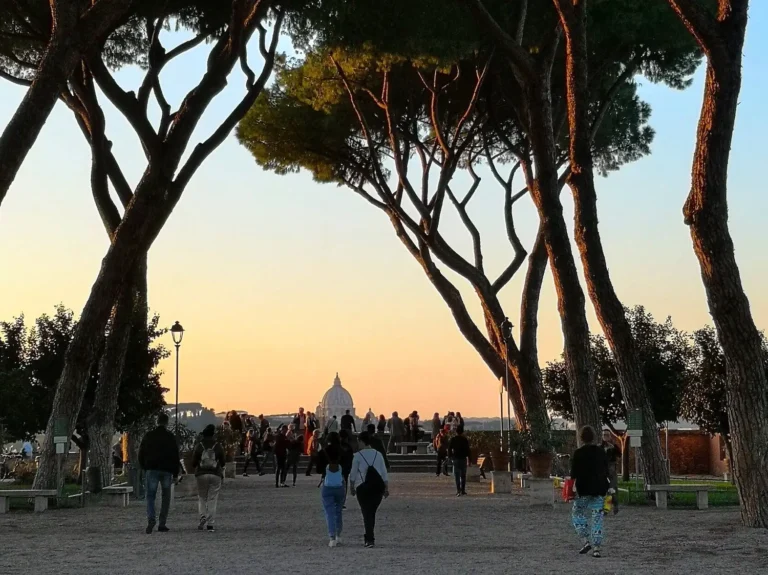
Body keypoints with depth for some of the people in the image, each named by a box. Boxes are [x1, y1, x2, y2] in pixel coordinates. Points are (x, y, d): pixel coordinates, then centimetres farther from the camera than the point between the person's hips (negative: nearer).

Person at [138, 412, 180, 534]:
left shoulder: (148, 436, 5)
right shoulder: (170, 437, 1)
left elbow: (141, 454, 9)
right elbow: (175, 456, 1)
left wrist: (145, 468, 21)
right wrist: (176, 473, 7)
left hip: (152, 469, 1)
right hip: (167, 470, -1)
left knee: (150, 496, 0)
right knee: (166, 498, 9)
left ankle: (151, 519, -23)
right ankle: (162, 524, 5)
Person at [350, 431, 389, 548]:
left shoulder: (358, 455, -5)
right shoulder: (378, 454, 6)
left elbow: (353, 474, -3)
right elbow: (384, 473, 5)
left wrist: (352, 487, 9)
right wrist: (386, 488, 9)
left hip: (363, 487, -4)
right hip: (377, 486, 4)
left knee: (366, 512, -2)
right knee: (372, 512, 16)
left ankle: (370, 539, -13)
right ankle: (369, 537, 22)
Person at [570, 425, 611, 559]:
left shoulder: (578, 453, -8)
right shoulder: (601, 451, 4)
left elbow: (574, 473, -9)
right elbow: (606, 470, 9)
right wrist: (607, 487, 19)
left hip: (583, 489, -4)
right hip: (599, 489, 4)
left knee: (577, 514, 12)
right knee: (597, 517, 6)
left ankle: (585, 541, -2)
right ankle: (596, 547, 0)